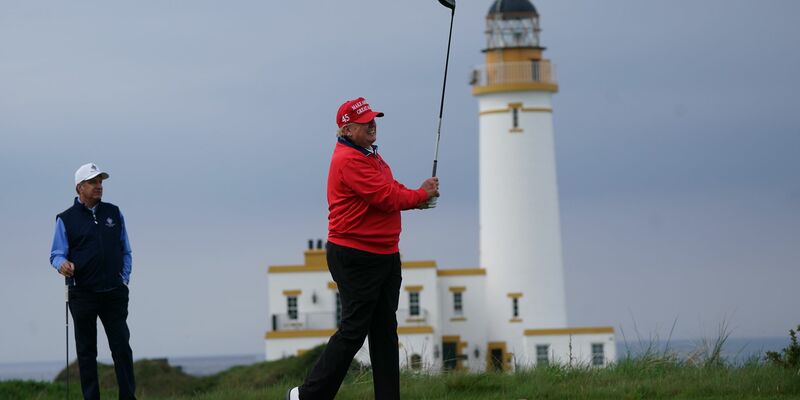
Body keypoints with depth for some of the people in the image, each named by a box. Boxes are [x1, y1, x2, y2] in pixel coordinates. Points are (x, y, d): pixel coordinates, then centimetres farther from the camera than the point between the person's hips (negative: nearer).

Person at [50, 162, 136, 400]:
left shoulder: (114, 213, 11)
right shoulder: (66, 219, 2)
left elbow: (125, 251, 16)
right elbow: (56, 254, -1)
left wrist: (124, 279, 5)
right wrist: (62, 264, -24)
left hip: (114, 293, 2)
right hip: (82, 294, -2)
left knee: (122, 348, -1)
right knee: (86, 352, 2)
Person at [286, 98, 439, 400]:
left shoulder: (372, 156, 17)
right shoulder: (348, 160, -17)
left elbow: (391, 192, 17)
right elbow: (386, 198, -21)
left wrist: (418, 197, -4)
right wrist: (421, 195, -6)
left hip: (385, 255, 10)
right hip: (355, 258, -10)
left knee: (385, 330, 10)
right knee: (353, 331, -7)